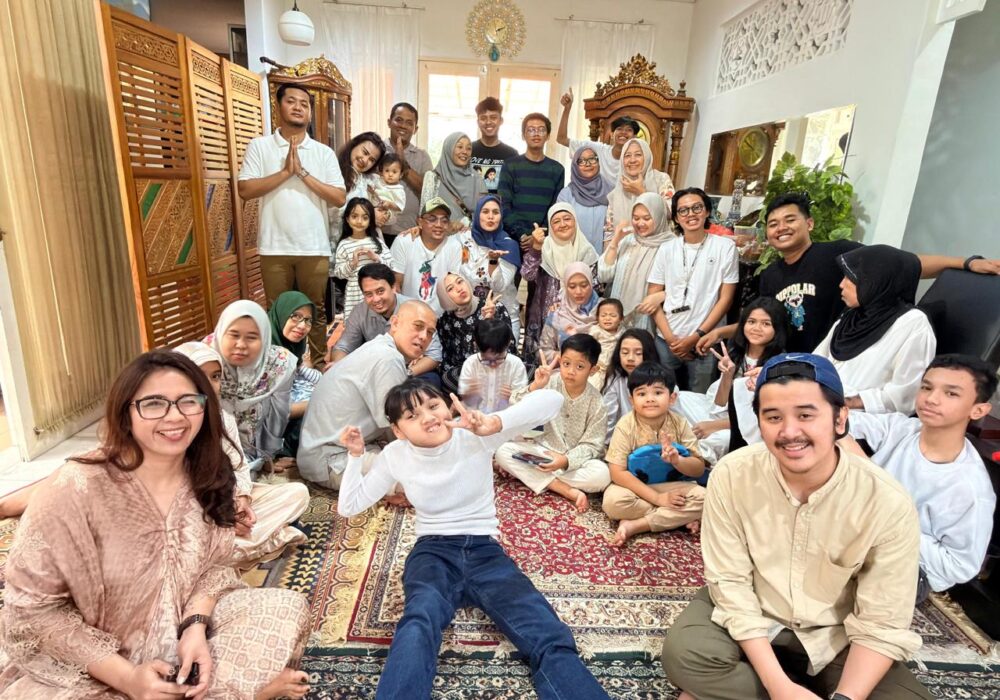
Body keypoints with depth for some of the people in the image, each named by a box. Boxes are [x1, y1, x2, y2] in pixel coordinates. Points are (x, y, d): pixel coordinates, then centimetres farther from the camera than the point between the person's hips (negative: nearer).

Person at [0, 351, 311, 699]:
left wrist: (195, 627, -20)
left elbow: (213, 563, 0)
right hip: (86, 668, -3)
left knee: (289, 608, -12)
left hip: (183, 628, 4)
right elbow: (32, 609, -17)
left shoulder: (209, 474, -8)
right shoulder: (79, 489, -24)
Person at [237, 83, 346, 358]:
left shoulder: (324, 152, 7)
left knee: (315, 312, 9)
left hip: (315, 248, 1)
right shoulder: (259, 146, 5)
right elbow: (245, 190, -6)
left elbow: (340, 198, -3)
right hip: (274, 247, 0)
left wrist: (303, 172, -9)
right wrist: (286, 171, -11)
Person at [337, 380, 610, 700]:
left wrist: (495, 423, -35)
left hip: (485, 550, 0)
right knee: (418, 622, -37)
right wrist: (356, 455, -2)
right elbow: (348, 507, 11)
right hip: (433, 551, 1)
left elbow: (552, 400, -20)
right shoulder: (394, 456, 0)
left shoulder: (473, 434, -10)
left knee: (551, 639, -25)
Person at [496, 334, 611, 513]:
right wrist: (535, 386, -33)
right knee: (504, 452, -20)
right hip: (546, 450, 2)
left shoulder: (595, 402, -14)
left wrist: (566, 460, -31)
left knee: (602, 475, -32)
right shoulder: (551, 383, -12)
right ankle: (568, 491, -25)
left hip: (577, 457, -2)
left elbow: (591, 445, -14)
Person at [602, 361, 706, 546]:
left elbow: (699, 469, -6)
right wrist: (657, 498, -24)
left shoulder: (679, 424, -9)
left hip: (670, 485, 2)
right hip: (634, 486, -2)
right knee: (613, 500, -33)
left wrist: (677, 460, -29)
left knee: (702, 497, -24)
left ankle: (634, 525, -21)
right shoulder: (626, 425, -17)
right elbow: (618, 472, -20)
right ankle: (679, 518, -15)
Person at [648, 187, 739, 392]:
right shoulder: (666, 249, 6)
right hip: (666, 341, 2)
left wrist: (696, 337, -8)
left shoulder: (725, 247, 0)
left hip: (705, 342, -2)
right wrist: (670, 337, -5)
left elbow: (725, 298, -2)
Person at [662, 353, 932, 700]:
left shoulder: (890, 504, -21)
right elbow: (730, 581, -16)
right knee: (682, 653, -27)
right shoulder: (731, 476, -21)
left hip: (836, 635, 2)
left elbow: (881, 625, -16)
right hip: (748, 614, -2)